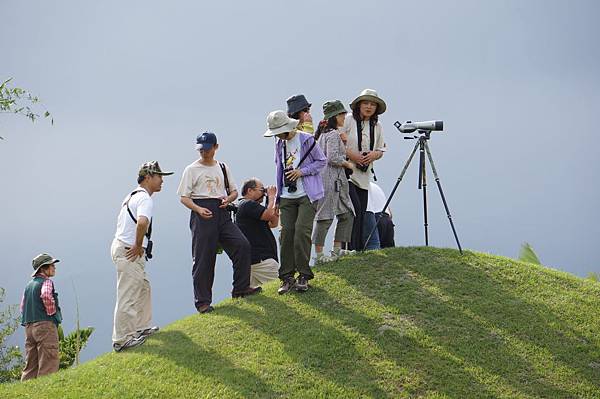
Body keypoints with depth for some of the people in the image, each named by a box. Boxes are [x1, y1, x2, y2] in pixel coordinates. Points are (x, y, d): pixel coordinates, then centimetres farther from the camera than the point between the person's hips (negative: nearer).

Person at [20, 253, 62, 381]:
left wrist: (29, 319, 16)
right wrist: (52, 311, -14)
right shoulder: (46, 282, -6)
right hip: (45, 324, -8)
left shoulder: (29, 285, 19)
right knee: (48, 363, -7)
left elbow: (22, 306, 18)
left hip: (29, 326, 8)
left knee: (30, 365, 10)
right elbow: (46, 295, -27)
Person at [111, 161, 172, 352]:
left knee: (143, 287, 23)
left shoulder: (132, 195, 16)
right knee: (128, 297, -4)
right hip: (130, 252, -11)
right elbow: (142, 222, -36)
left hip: (121, 247, 11)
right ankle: (121, 340, 2)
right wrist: (138, 245, -22)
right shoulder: (145, 199, -16)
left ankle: (141, 327, 35)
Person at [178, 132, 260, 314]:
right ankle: (202, 301, 3)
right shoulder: (192, 169, 3)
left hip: (222, 213, 4)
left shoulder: (223, 168, 17)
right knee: (203, 258, -3)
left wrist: (228, 199, -2)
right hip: (202, 215, -4)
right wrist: (199, 209, -18)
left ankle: (241, 288, 2)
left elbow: (234, 191, 22)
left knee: (242, 245, -9)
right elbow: (184, 197, -1)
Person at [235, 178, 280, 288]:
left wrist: (275, 202, 8)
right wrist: (271, 196, -8)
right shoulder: (248, 204, -11)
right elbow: (269, 214, -25)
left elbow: (273, 224, 20)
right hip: (259, 259, -12)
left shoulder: (250, 205, 23)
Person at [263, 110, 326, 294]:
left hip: (307, 195, -5)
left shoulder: (306, 139, -7)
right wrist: (277, 198, 15)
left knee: (302, 232, -12)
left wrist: (301, 171, -13)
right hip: (287, 196, 5)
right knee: (286, 234, -1)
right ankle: (287, 277, 5)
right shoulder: (279, 144, 11)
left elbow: (322, 161, 0)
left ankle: (303, 275, -1)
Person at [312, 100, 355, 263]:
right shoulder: (333, 134, -12)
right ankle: (319, 255, -3)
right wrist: (347, 164, -6)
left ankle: (337, 250, 14)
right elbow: (333, 158, -20)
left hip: (337, 180, 11)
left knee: (347, 214, 11)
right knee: (325, 216, -7)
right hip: (331, 178, -11)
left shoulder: (324, 133, 18)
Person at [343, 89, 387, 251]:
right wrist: (350, 154, -16)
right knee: (355, 209, -17)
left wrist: (374, 155, -5)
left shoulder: (377, 126, 13)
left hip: (364, 176, 6)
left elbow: (381, 150, 18)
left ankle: (359, 251, 12)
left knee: (361, 214, 6)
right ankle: (351, 248, -12)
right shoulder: (348, 120, -4)